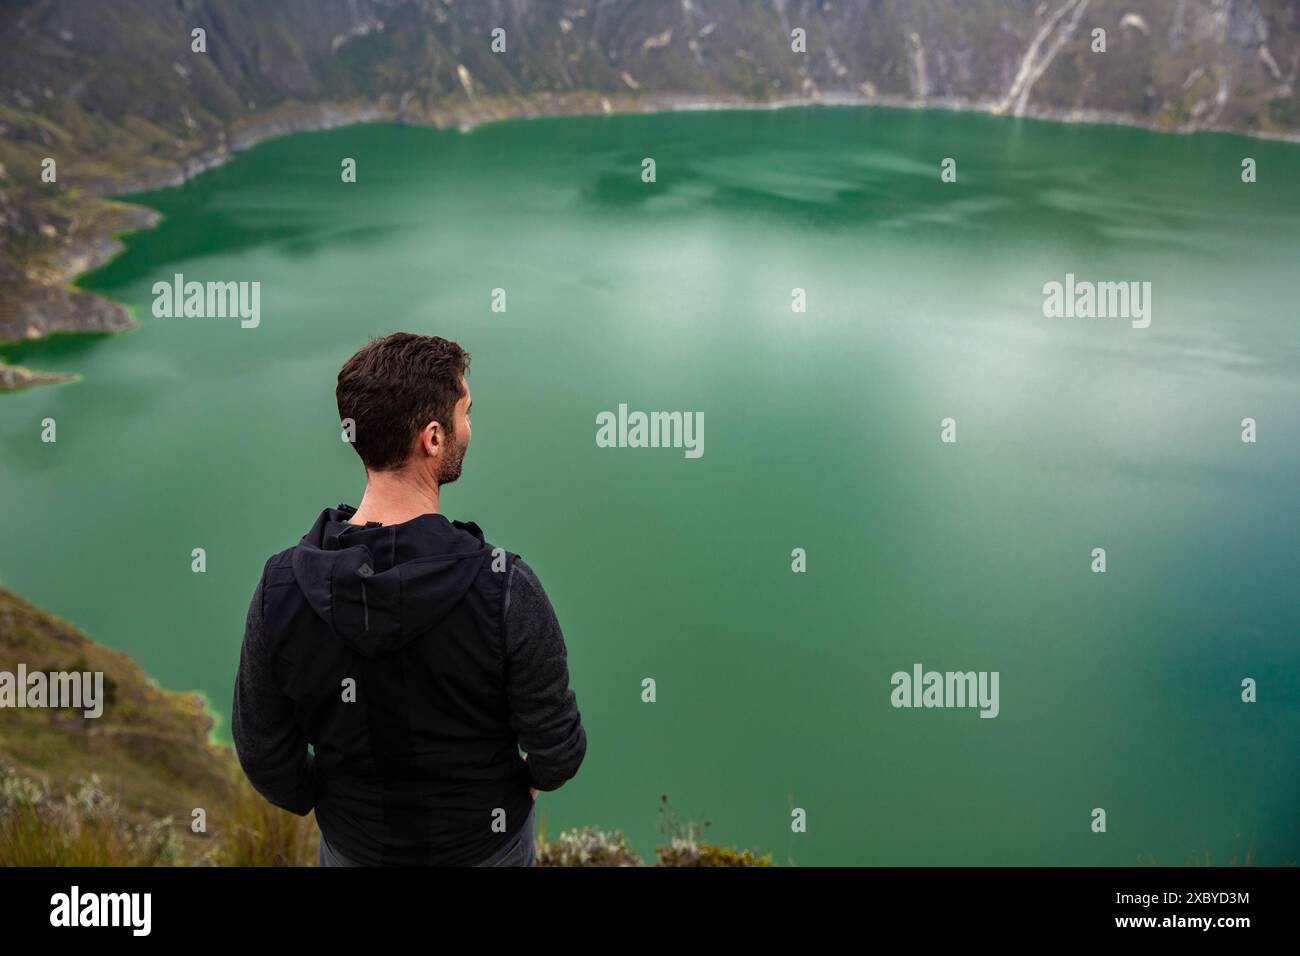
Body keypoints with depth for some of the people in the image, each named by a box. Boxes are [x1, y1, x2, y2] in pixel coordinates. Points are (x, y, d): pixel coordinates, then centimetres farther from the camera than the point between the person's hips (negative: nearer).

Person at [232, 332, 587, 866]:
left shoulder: (280, 586, -21)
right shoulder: (505, 589, -30)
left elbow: (262, 753, -9)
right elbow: (557, 751, -19)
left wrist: (323, 803, 11)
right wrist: (534, 778, 4)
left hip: (351, 846, 2)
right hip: (484, 844, -2)